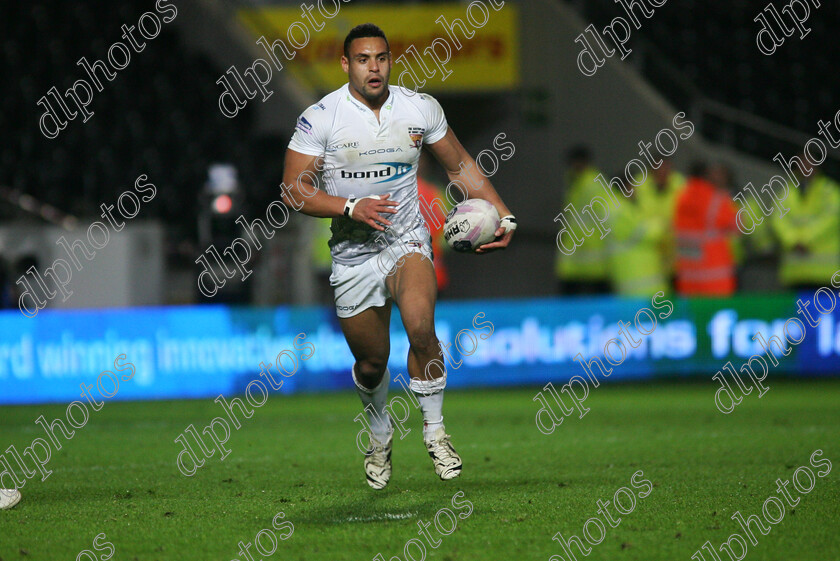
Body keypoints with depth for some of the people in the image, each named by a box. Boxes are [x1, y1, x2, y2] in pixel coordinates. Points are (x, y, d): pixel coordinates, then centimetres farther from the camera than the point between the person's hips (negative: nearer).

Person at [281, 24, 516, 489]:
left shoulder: (420, 109, -1)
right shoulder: (319, 118, -10)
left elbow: (459, 165, 12)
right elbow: (294, 189, -10)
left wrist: (502, 214, 5)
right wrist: (352, 208, -23)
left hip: (407, 242, 0)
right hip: (353, 254, 0)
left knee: (421, 329, -27)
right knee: (371, 362, 8)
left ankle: (434, 431, -9)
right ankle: (380, 437, 40)